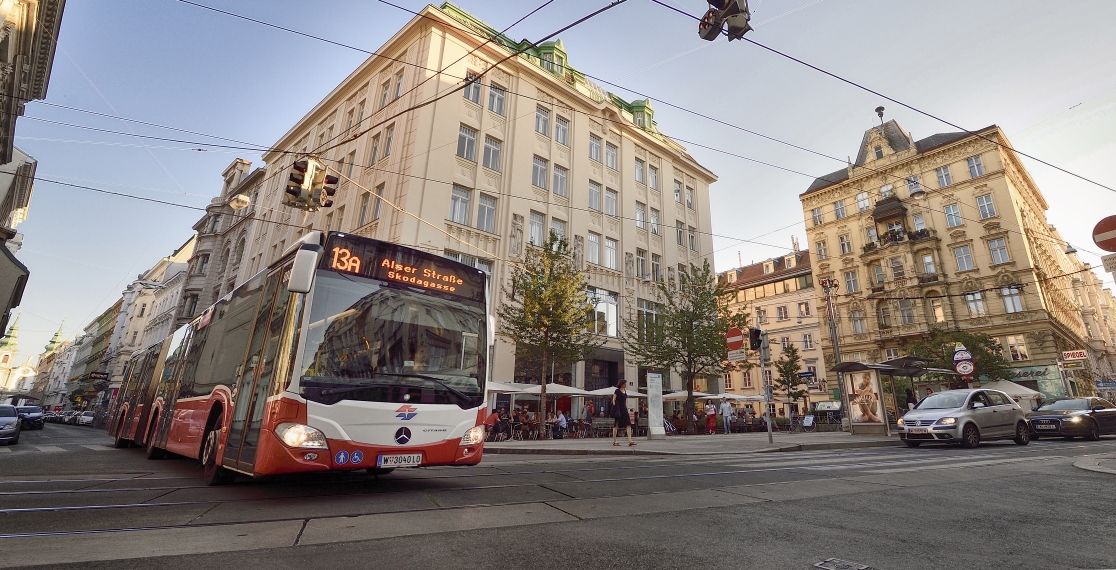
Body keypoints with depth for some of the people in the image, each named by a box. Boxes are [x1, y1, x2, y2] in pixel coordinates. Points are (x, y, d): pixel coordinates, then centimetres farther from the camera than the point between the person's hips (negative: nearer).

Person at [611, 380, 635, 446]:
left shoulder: (625, 391, 15)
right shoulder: (617, 391, -5)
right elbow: (613, 400, -7)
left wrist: (626, 408, 16)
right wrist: (615, 409, -14)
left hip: (624, 409, 7)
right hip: (618, 409, -7)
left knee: (628, 424, -6)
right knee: (616, 425, 0)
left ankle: (630, 441, -11)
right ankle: (614, 441, 7)